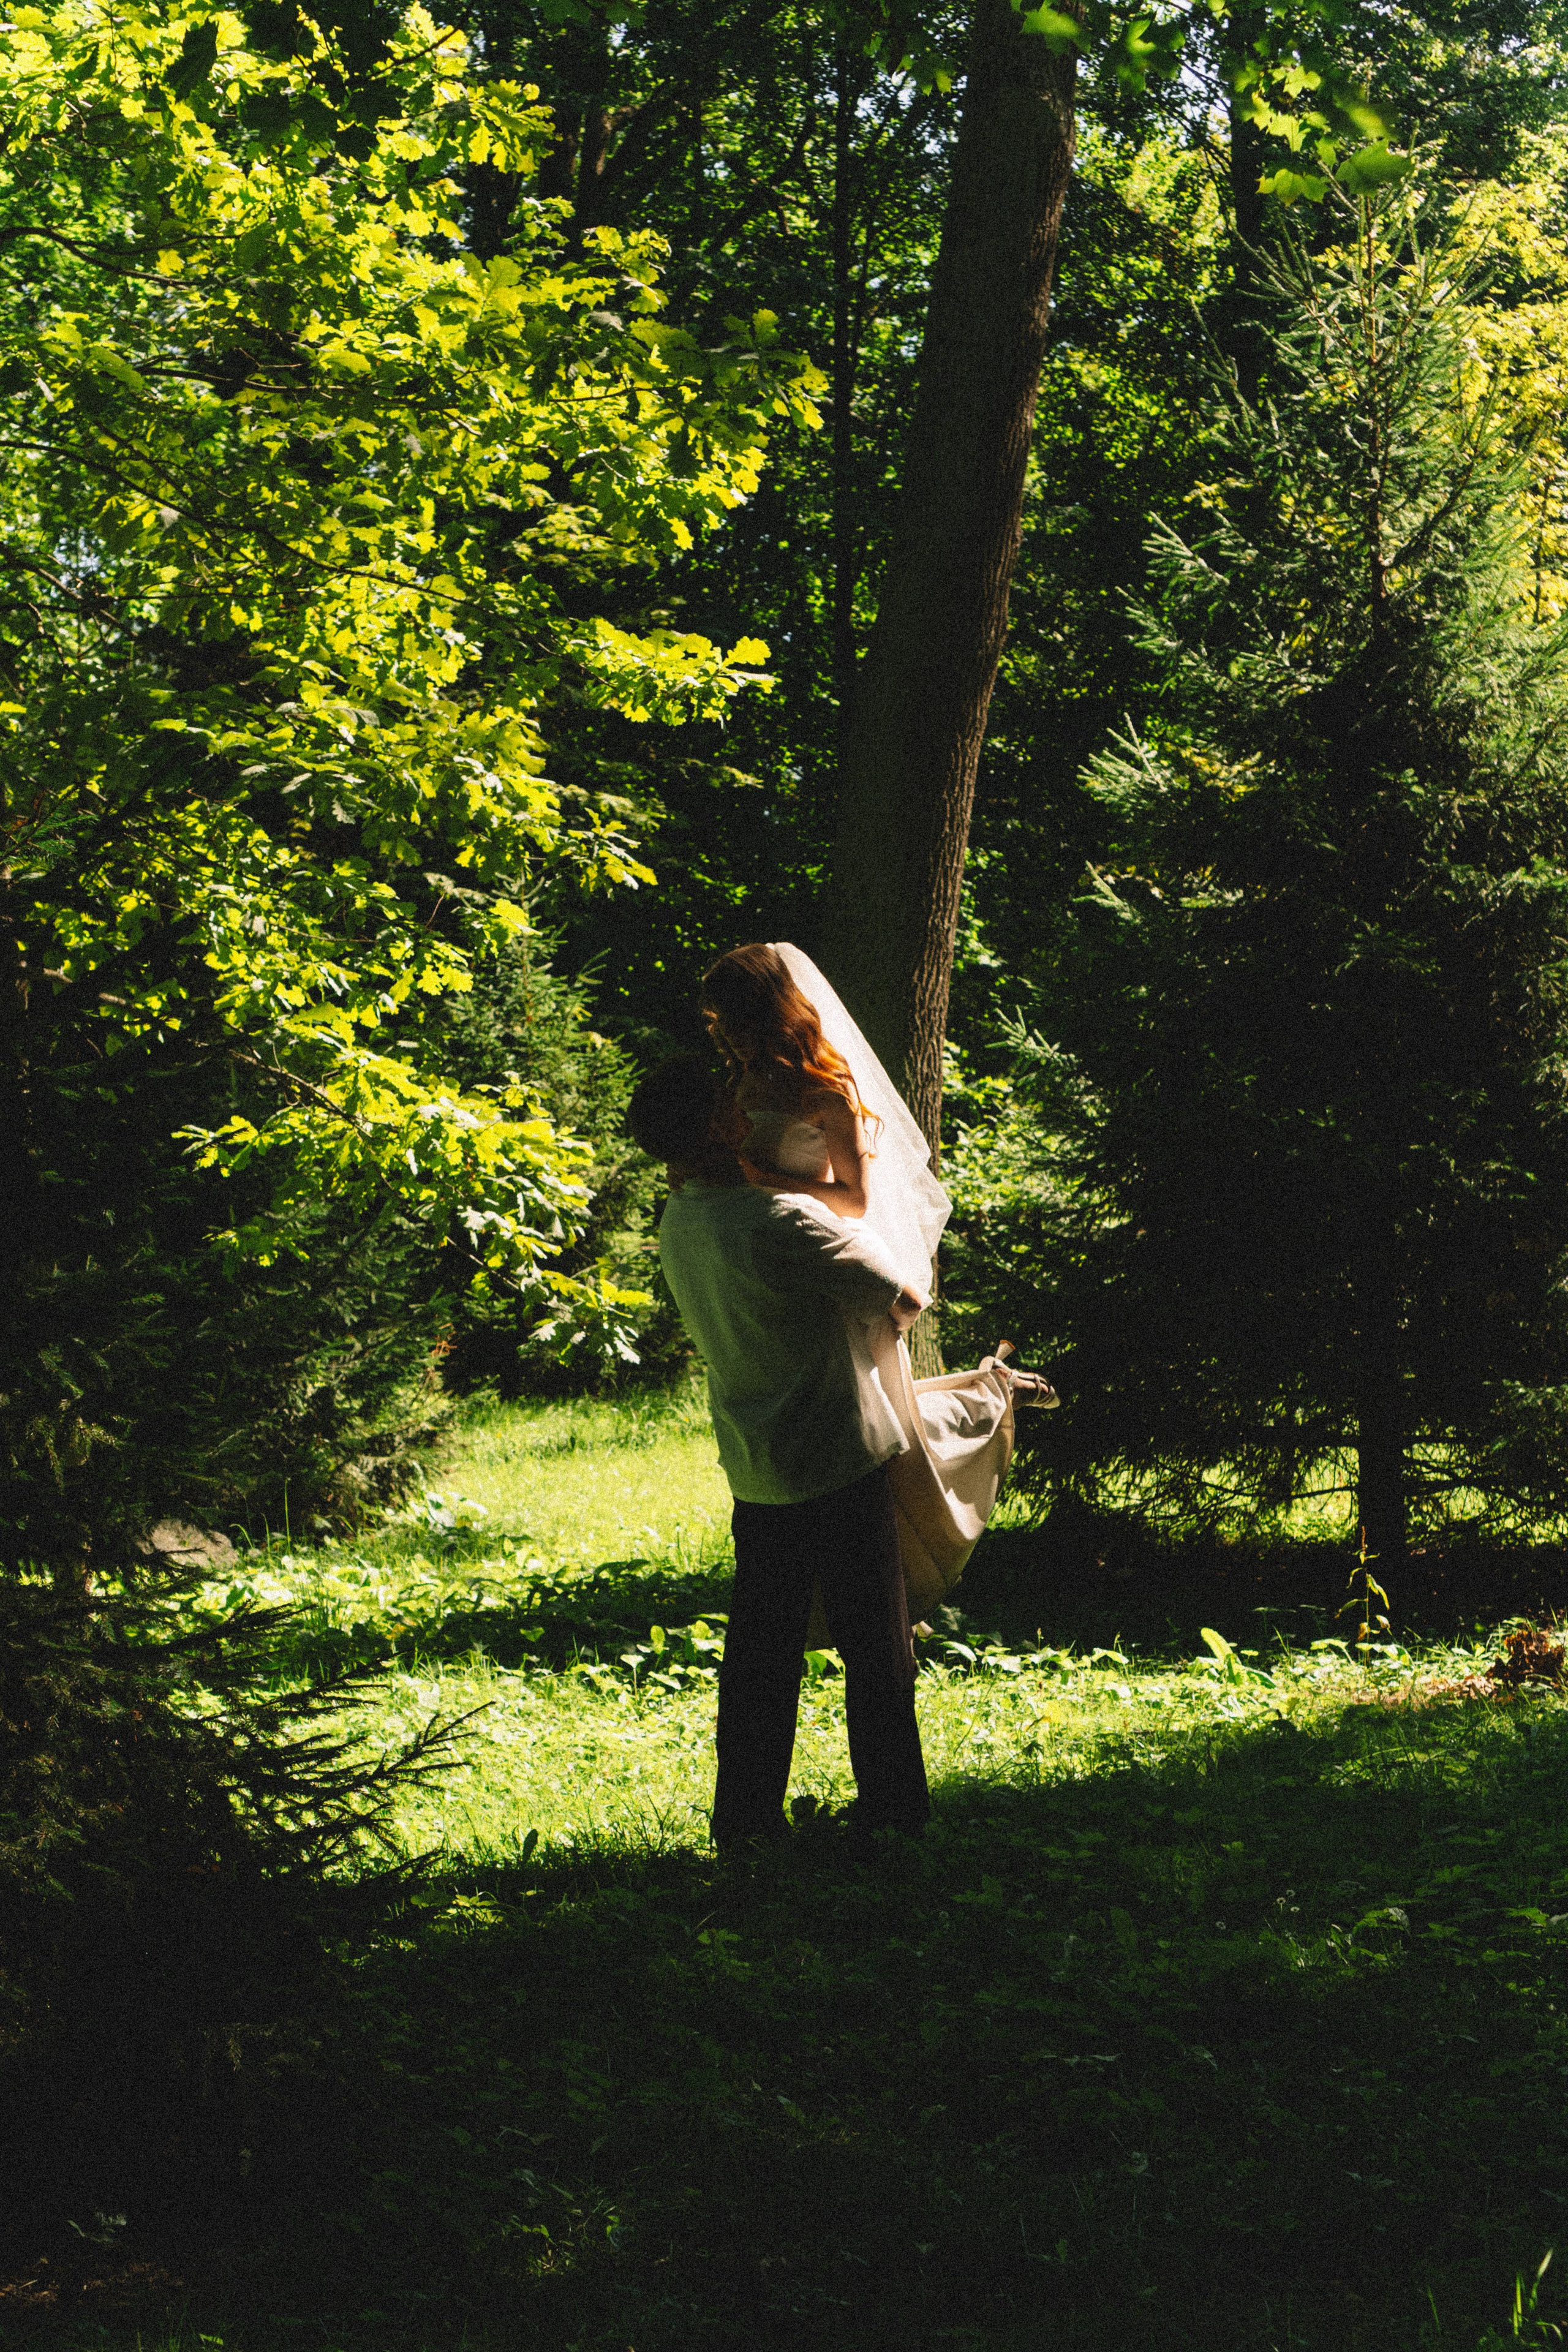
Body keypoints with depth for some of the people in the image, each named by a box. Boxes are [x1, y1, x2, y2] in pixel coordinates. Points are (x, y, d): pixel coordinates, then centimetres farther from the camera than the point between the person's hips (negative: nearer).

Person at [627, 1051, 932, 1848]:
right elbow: (906, 1302, -13)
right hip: (840, 1464, -7)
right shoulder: (783, 1221, -22)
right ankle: (890, 1814, 13)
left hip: (755, 1475, 7)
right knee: (875, 1653, 5)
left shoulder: (677, 1224, 1)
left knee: (760, 1654, 14)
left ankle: (745, 1821, 19)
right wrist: (854, 1230, 5)